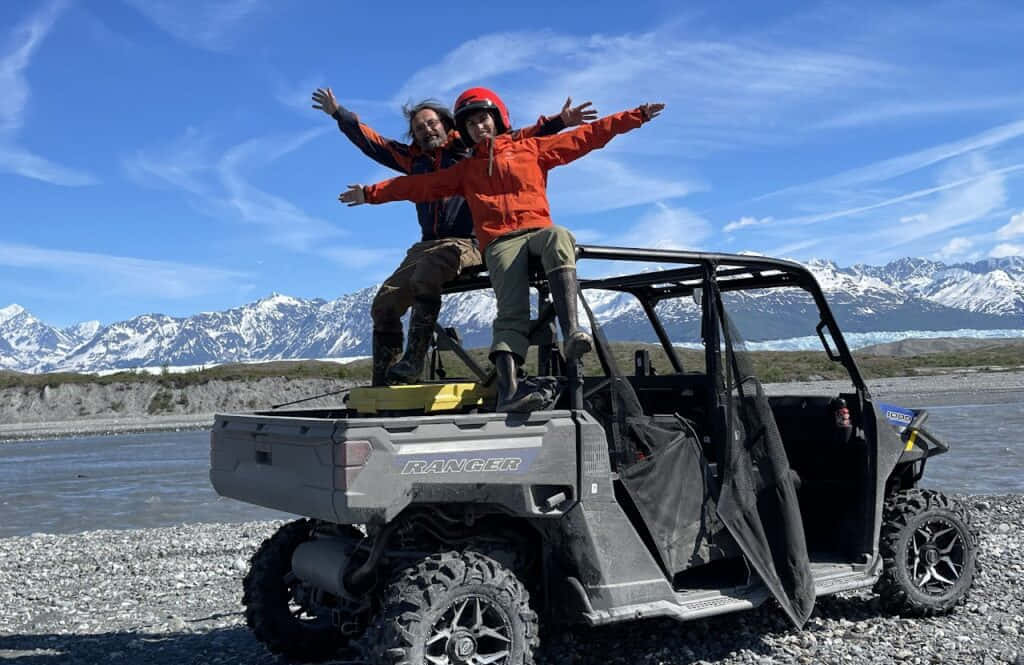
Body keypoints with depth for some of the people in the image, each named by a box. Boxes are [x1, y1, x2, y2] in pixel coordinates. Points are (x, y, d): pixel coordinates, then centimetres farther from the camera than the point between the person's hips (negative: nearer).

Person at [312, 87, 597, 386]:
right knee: (384, 303, -7)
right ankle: (381, 382, -2)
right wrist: (339, 113, 30)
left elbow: (522, 139, 6)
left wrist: (559, 121, -3)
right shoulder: (414, 158, 22)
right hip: (427, 245, 6)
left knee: (425, 276, -35)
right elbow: (372, 143, 28)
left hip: (467, 241, -6)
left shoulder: (470, 149, 9)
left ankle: (413, 361, -34)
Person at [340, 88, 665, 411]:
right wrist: (371, 193, 21)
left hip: (539, 230, -1)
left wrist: (637, 115, 17)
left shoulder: (532, 149, 24)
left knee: (558, 237, -39)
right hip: (500, 242, 1)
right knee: (512, 310, -25)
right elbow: (420, 185, 27)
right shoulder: (466, 170, 29)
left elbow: (586, 137, 21)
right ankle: (509, 390, -45)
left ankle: (572, 333, -54)